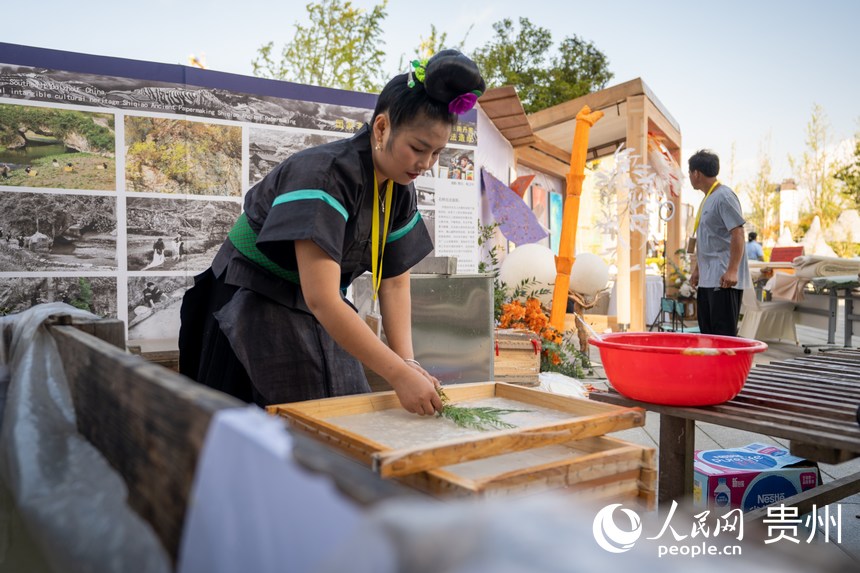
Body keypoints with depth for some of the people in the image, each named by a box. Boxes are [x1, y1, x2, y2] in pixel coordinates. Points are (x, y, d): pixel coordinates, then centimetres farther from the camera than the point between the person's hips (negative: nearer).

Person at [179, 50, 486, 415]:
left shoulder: (401, 190, -5)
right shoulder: (325, 174, -29)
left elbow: (394, 281, 2)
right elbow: (320, 300, -35)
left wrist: (406, 361, -11)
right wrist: (398, 374, -35)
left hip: (323, 316, 7)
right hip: (254, 308, -7)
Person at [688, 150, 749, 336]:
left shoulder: (724, 197, -11)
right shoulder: (707, 199, 18)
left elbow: (738, 233, -18)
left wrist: (732, 270, -25)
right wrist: (697, 269, 25)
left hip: (723, 280, -10)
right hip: (706, 279, 10)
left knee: (724, 335, -8)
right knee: (707, 333, 11)